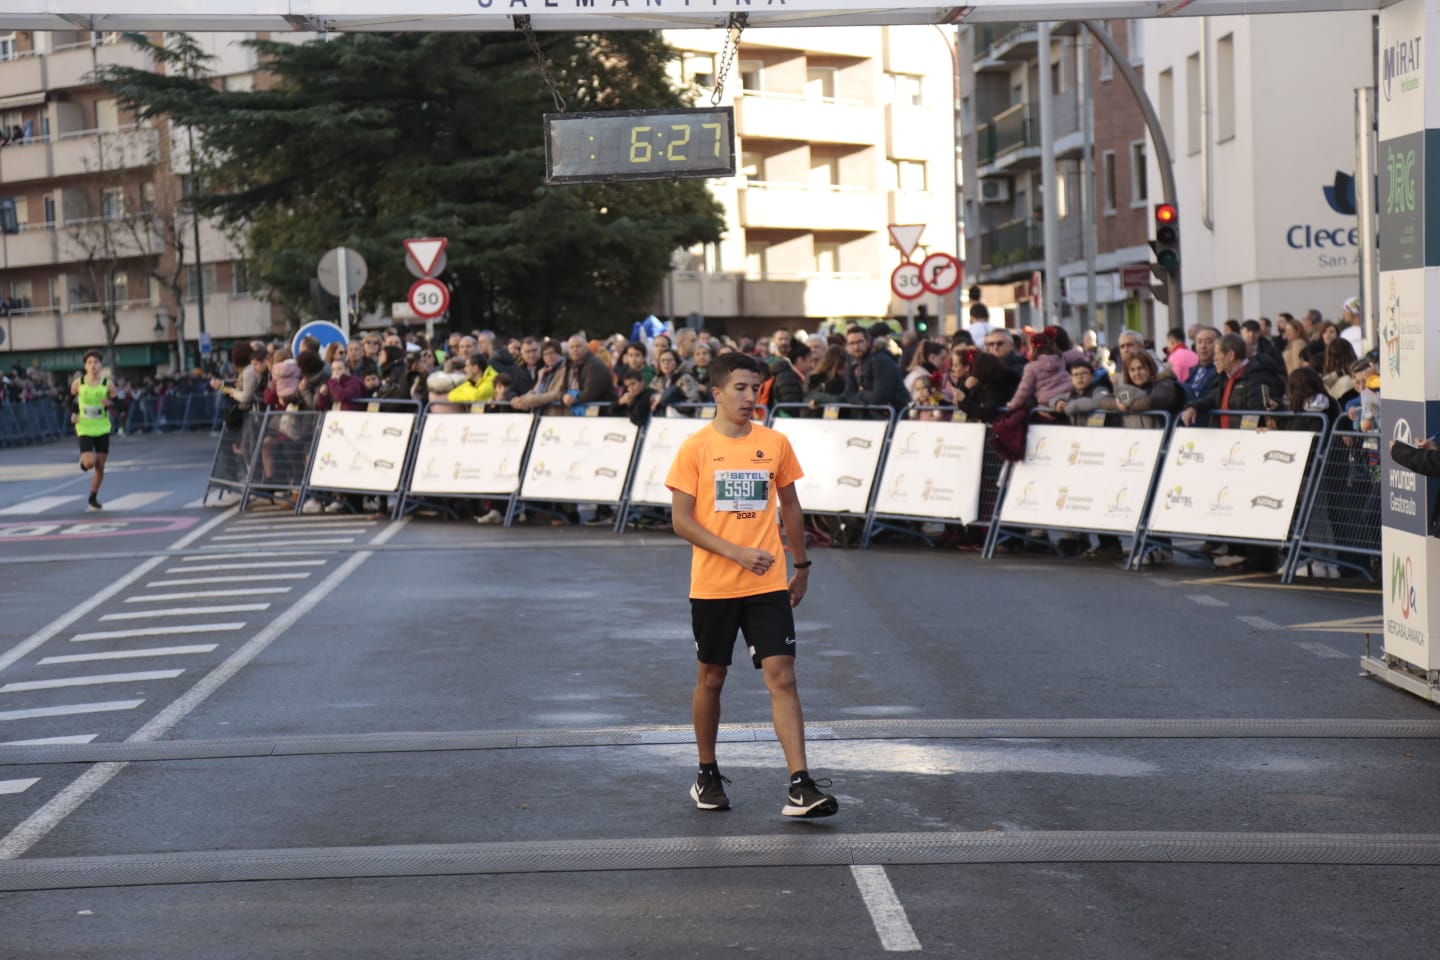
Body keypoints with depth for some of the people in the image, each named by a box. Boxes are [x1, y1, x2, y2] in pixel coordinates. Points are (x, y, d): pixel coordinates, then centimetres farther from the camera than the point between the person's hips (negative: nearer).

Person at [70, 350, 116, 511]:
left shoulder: (107, 383, -5)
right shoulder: (78, 383, -5)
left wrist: (110, 403, -21)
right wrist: (73, 414, -6)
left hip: (102, 429, 1)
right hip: (84, 429, -1)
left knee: (100, 466, 5)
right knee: (90, 463, -17)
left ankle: (93, 498, 22)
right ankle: (83, 460, 22)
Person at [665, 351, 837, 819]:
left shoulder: (775, 443, 4)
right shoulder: (695, 448, -4)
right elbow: (681, 520, -7)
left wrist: (802, 565, 17)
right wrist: (737, 553, -16)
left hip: (768, 584, 1)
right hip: (712, 585, -1)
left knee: (782, 677, -8)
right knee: (711, 678, 11)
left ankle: (800, 786, -12)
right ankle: (707, 775, 29)